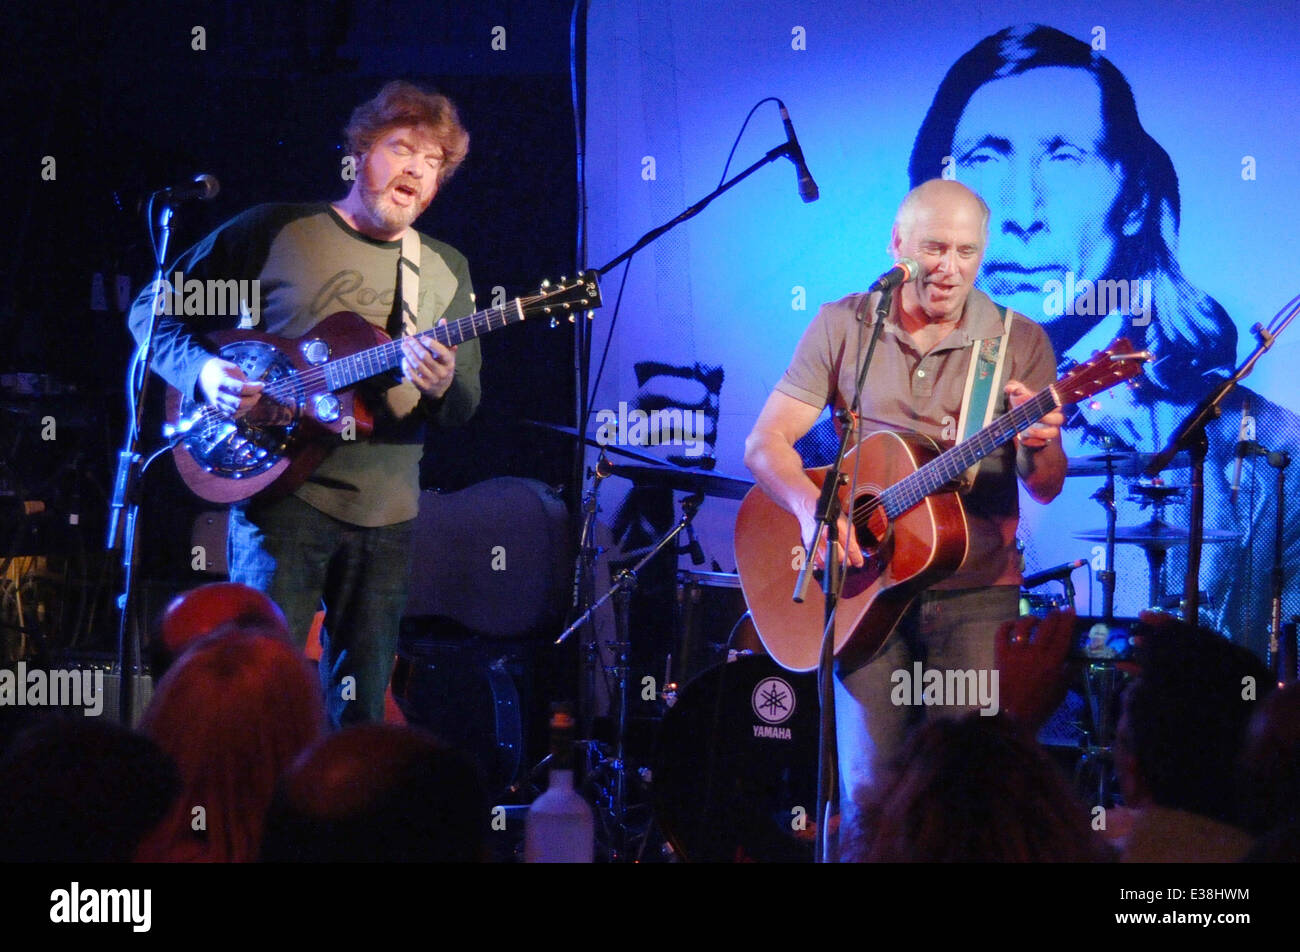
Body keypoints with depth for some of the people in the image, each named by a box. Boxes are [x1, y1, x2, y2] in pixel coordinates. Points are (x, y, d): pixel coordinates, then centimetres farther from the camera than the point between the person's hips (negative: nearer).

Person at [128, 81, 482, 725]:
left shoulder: (445, 271, 13)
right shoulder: (278, 231, 1)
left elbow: (466, 407, 10)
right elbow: (154, 311, 5)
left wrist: (442, 389, -14)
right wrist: (202, 370, -14)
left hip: (387, 514, 4)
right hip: (284, 496, -4)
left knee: (361, 709, 8)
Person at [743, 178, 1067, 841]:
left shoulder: (1019, 343, 3)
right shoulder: (842, 327, 5)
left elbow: (1045, 488, 1)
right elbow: (765, 443, 1)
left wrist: (1039, 446, -23)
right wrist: (811, 507, -18)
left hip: (975, 593, 0)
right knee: (870, 792, -7)